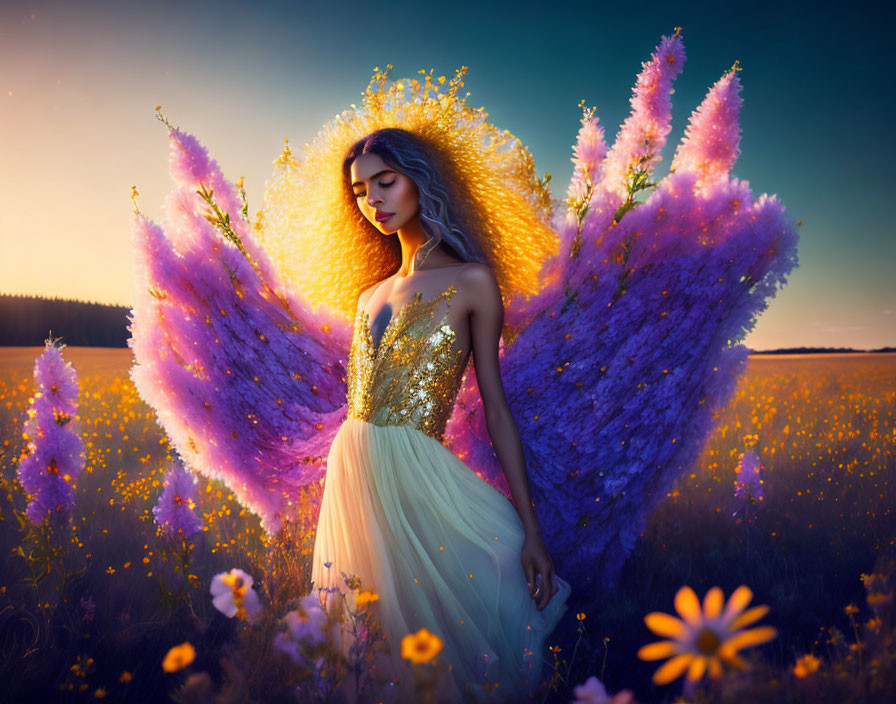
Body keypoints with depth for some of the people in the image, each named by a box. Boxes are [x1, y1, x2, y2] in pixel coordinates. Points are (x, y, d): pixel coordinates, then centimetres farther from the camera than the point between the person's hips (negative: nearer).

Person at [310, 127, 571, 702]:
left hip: (415, 474, -5)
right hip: (350, 470, 5)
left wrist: (531, 530, -9)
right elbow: (361, 398, 14)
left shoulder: (471, 281, -2)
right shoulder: (371, 296, 14)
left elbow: (495, 405, -5)